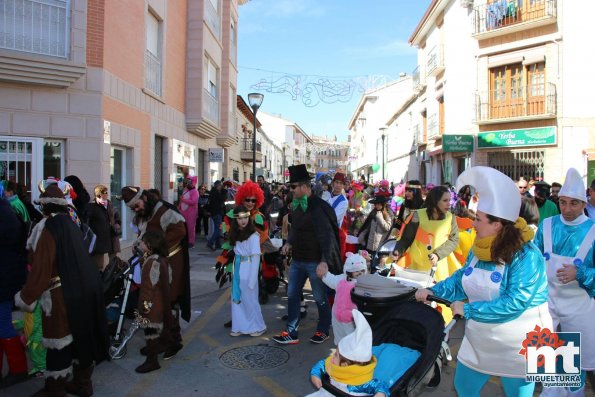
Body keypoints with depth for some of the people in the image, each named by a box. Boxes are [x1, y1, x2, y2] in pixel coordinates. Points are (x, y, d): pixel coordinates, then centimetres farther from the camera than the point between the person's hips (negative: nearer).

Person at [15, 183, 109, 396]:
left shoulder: (48, 228, -14)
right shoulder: (70, 224, 10)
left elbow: (41, 268, -17)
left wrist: (26, 297, -9)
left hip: (62, 295, -8)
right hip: (84, 289, 8)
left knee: (59, 341, 4)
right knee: (81, 336, 16)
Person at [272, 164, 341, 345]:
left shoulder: (317, 207, -19)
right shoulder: (296, 205, 7)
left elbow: (327, 235, -22)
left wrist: (325, 261, -28)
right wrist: (289, 243, 4)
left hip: (314, 262, -8)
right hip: (297, 260, 8)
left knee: (320, 298, 9)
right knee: (292, 295, 12)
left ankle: (323, 331, 29)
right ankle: (291, 333, 24)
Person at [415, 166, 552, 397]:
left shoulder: (526, 256, -24)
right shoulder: (480, 249, -2)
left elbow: (514, 303, -30)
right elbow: (461, 279, 9)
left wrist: (468, 310, -26)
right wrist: (433, 291, -3)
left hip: (516, 347, -6)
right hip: (479, 341, 7)